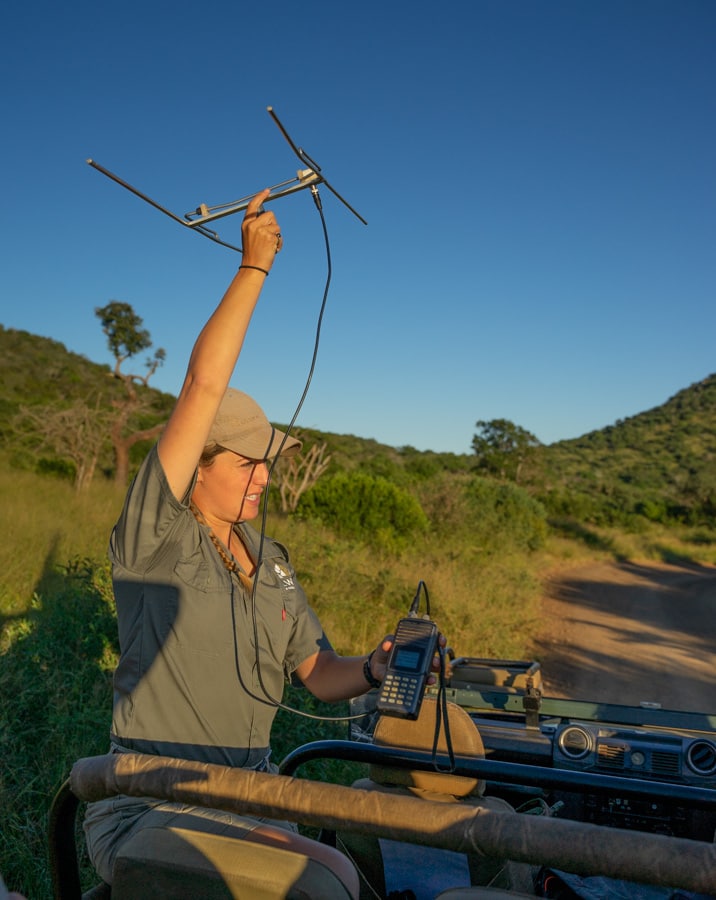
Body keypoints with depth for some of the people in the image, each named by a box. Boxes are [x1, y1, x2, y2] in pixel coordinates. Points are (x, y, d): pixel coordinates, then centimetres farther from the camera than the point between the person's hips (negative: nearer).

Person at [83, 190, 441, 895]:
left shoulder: (270, 564, 9)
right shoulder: (152, 540, -12)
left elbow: (318, 673, 9)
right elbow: (202, 389, -21)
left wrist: (372, 671, -13)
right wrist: (255, 265, -15)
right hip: (147, 808, -6)